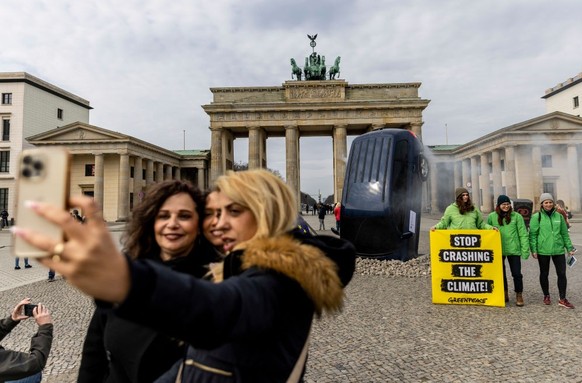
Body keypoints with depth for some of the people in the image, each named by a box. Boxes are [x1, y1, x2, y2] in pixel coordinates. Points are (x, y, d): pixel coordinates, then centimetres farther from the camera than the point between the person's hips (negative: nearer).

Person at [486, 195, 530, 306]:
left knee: (517, 273, 1)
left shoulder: (517, 216, -2)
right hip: (498, 250, 2)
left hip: (514, 250, -1)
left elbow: (523, 234, -3)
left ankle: (519, 296, 19)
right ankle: (504, 294, 29)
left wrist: (525, 250, -8)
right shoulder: (492, 217, 1)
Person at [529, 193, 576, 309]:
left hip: (558, 250, 3)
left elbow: (565, 234, 13)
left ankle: (562, 299, 11)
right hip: (543, 251, -3)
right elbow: (533, 234, -5)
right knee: (544, 274, 10)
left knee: (562, 273, 1)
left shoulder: (559, 216, 7)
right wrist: (533, 249, -10)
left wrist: (569, 247, 10)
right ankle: (546, 296, 26)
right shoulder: (536, 217, -4)